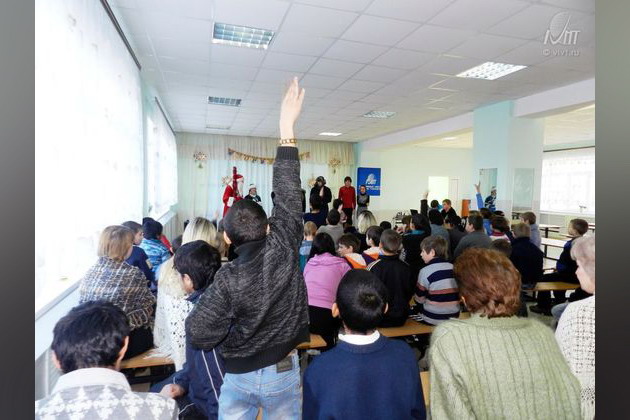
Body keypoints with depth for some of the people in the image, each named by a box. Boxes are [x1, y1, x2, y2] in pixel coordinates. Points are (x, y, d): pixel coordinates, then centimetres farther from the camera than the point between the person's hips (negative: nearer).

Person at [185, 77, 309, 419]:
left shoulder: (227, 279, -23)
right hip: (283, 372, 2)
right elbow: (288, 196, -16)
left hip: (239, 376, -1)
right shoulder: (283, 251, -19)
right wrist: (286, 128, -13)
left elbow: (198, 334, -19)